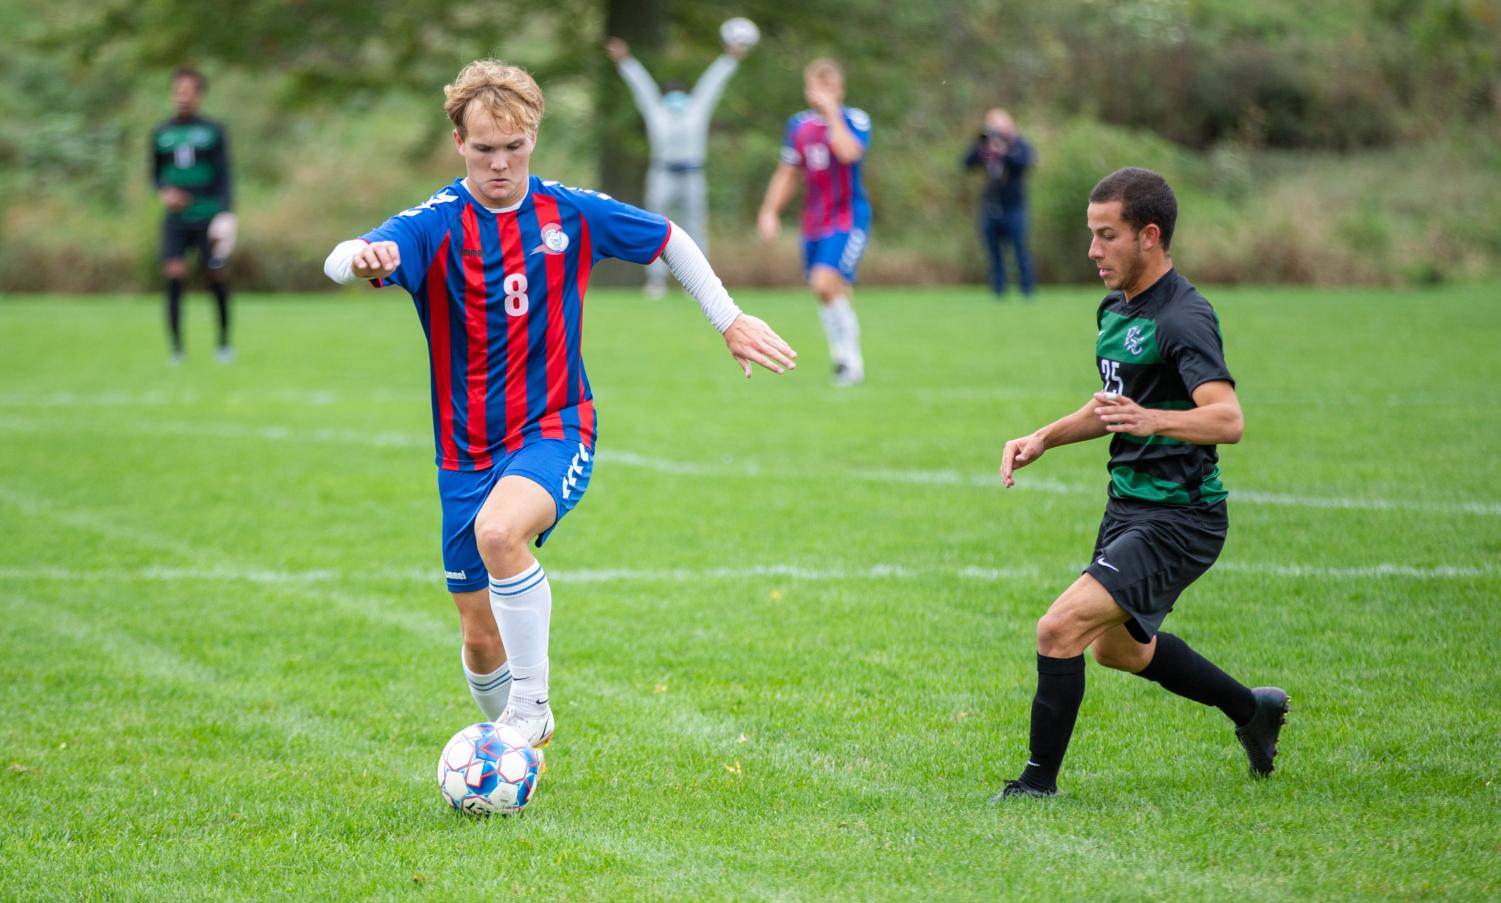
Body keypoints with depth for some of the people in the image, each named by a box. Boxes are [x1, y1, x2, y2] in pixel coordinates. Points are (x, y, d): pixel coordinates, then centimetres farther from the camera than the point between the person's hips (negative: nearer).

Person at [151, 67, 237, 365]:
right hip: (175, 218, 1)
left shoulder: (214, 131, 3)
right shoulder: (161, 133, 10)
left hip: (208, 217, -1)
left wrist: (224, 212, -14)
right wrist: (164, 193, -5)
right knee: (173, 275, -12)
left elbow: (224, 174, -1)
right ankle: (176, 348, -7)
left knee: (217, 276, 1)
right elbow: (156, 173, 18)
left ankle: (224, 343, 19)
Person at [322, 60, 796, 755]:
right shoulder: (435, 224, -9)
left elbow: (668, 239, 16)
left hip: (554, 431, -1)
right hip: (466, 453, 1)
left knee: (499, 530, -34)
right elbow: (339, 263, -29)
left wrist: (730, 321, 14)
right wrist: (363, 258, -52)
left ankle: (531, 708, -20)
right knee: (481, 640, 5)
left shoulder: (572, 214, -2)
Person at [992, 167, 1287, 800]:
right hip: (1129, 506, 11)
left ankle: (1040, 782, -6)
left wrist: (1152, 420, -49)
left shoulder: (1183, 318, -20)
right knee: (1118, 647, 27)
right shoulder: (1116, 309, 9)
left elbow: (1228, 419, -33)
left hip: (1178, 520, -11)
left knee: (1060, 628, -20)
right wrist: (1042, 439, 12)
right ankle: (1253, 710, 45)